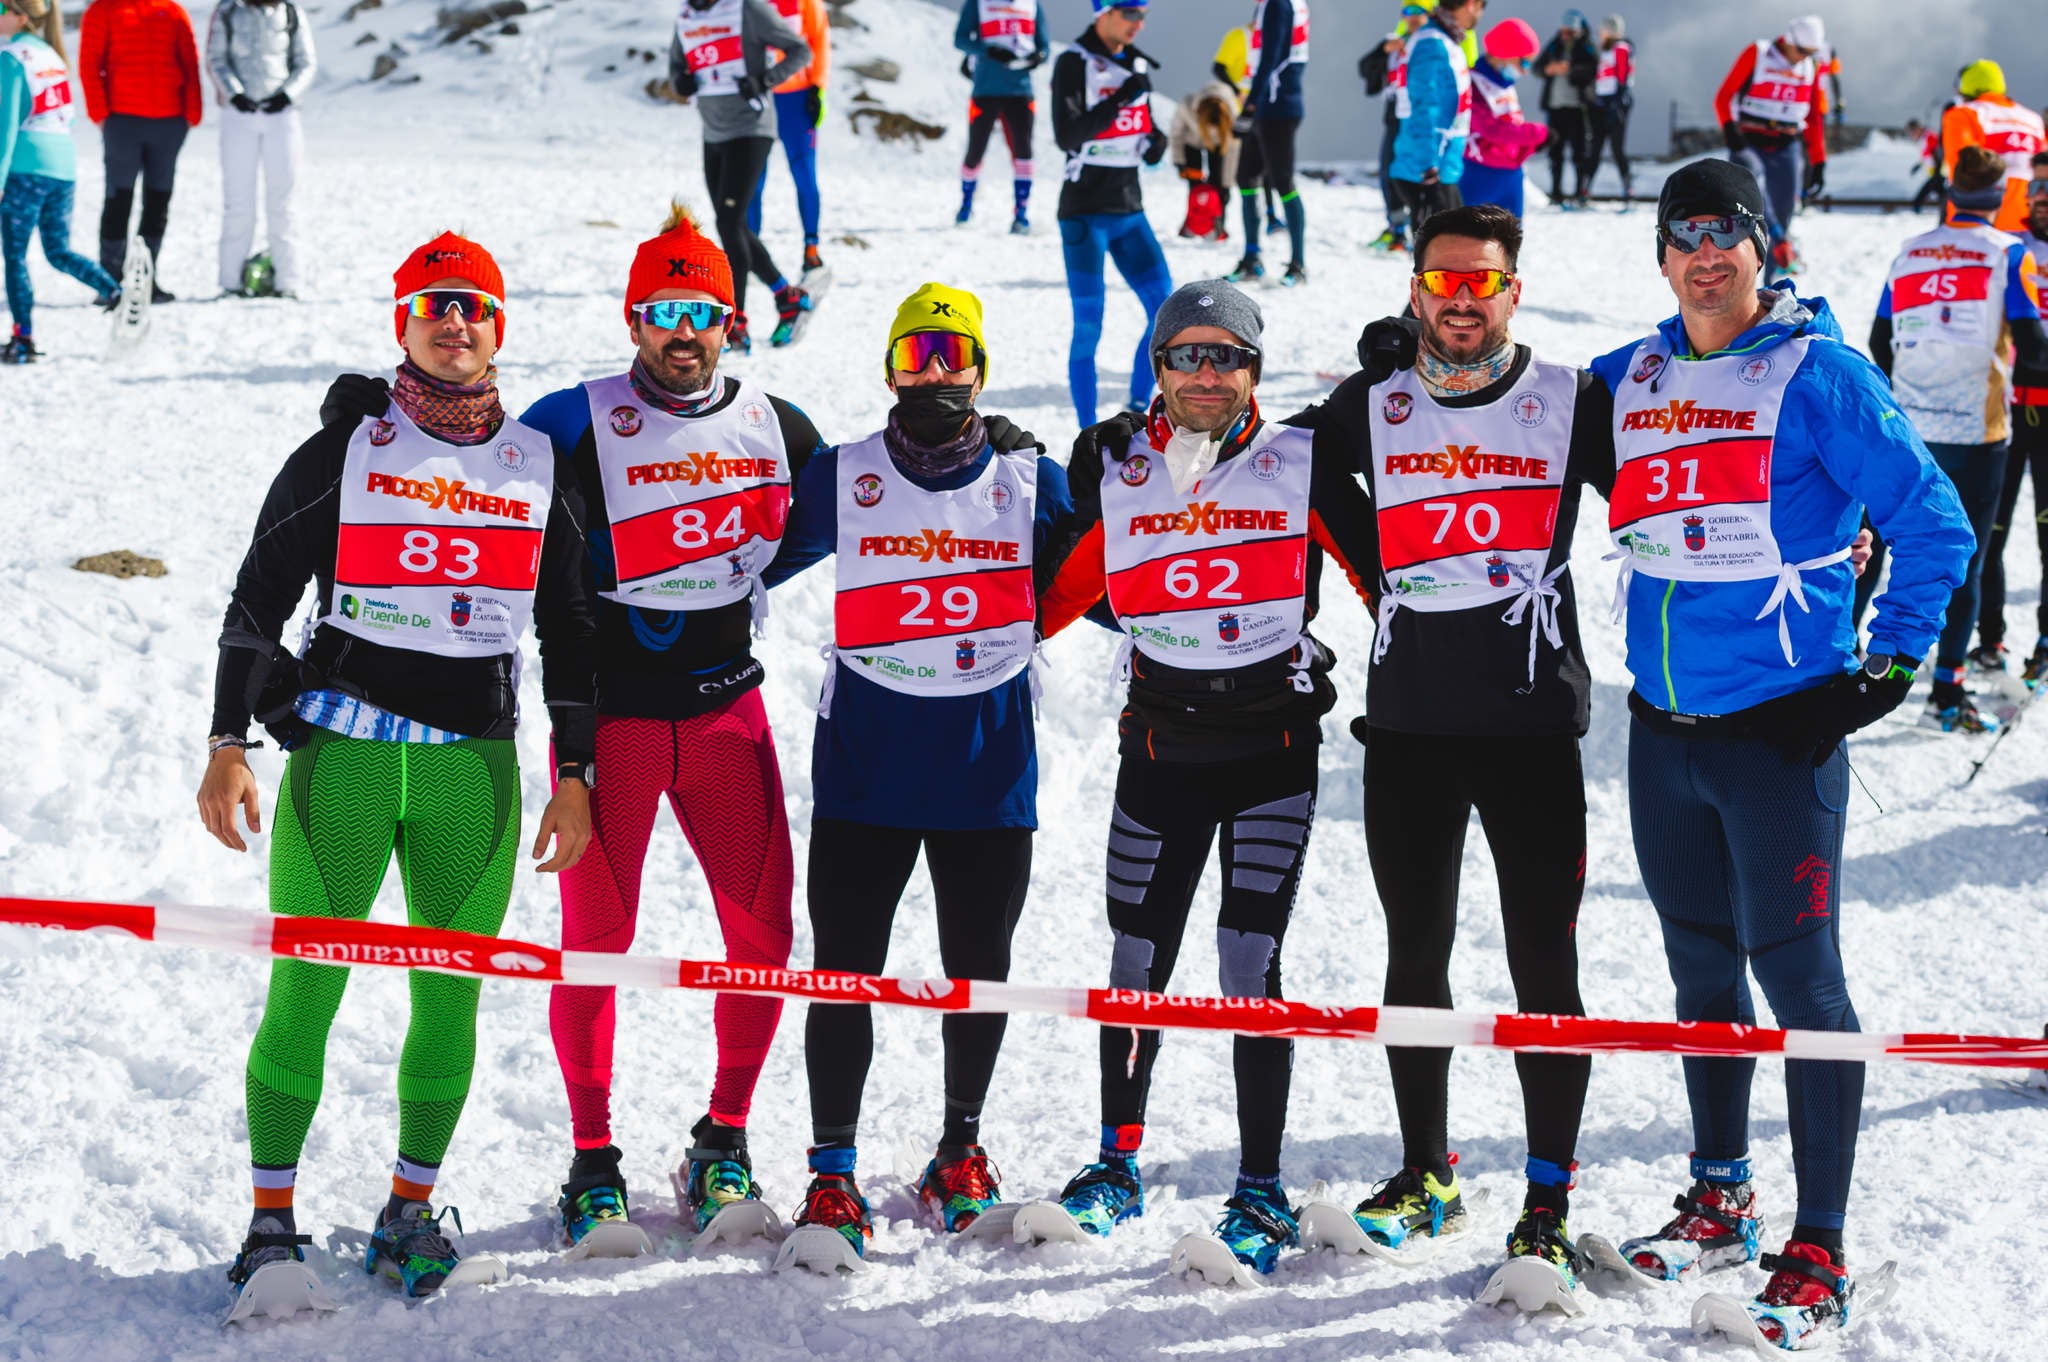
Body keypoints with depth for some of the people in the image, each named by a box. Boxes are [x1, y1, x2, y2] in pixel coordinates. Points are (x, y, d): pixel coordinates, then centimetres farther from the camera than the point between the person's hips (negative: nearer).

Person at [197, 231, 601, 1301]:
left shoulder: (542, 469, 10)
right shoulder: (341, 456, 4)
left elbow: (571, 632, 14)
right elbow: (257, 602, 4)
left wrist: (575, 773, 8)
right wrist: (229, 743, -5)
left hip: (475, 765, 2)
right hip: (341, 756, -2)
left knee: (452, 996, 4)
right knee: (305, 987, -3)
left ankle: (410, 1210, 18)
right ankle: (272, 1220, 6)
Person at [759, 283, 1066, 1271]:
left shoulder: (1033, 481, 2)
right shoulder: (841, 481, 0)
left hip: (991, 770, 1)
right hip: (863, 770, -1)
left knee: (980, 970, 11)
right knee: (844, 973, -4)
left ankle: (961, 1145, 32)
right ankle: (831, 1179, 4)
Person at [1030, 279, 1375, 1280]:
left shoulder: (1301, 466, -2)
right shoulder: (1112, 467, 3)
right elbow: (1061, 587, 10)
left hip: (1274, 744, -2)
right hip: (1160, 739, 2)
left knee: (1249, 965, -6)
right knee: (1138, 964, 6)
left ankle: (1261, 1189, 5)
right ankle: (1118, 1162, 25)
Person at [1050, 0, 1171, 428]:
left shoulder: (1138, 65, 10)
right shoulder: (1074, 63, -9)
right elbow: (1068, 136, -17)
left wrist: (1156, 142, -2)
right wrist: (1121, 99, -23)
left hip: (1129, 211, 7)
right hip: (1085, 211, -7)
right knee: (1088, 329, -5)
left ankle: (1137, 414, 14)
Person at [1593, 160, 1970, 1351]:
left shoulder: (1818, 374, -8)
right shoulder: (1630, 378, 8)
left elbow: (1934, 525, -7)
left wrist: (1895, 663, -7)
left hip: (1782, 727, -6)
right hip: (1664, 724, 6)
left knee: (1798, 979, -3)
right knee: (1702, 968, 17)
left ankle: (1820, 1253, 4)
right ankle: (1722, 1202, 32)